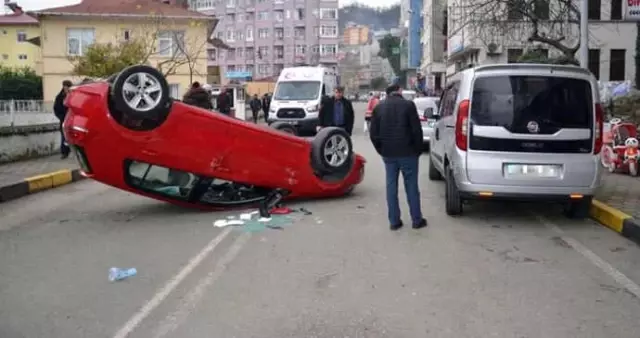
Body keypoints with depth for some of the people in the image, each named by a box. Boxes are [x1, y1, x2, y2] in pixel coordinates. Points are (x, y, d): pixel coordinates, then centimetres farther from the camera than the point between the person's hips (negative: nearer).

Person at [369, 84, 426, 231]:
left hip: (388, 154, 3)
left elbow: (373, 133, 4)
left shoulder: (378, 107, 5)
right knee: (411, 186, 5)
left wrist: (382, 150, 12)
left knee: (391, 186, 8)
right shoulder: (408, 105, -6)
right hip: (407, 153, -3)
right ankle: (417, 220, 11)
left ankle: (394, 221, 11)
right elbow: (417, 130, -8)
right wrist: (418, 150, 3)